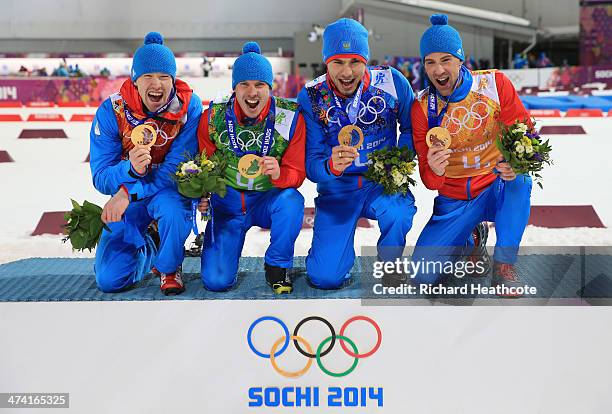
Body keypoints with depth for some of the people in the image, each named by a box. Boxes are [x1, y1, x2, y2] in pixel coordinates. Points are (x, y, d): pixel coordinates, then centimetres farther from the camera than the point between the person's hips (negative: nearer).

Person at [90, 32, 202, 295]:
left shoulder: (189, 106, -19)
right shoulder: (111, 110, -16)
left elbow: (178, 169, -22)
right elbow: (100, 177, -16)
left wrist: (128, 193, -32)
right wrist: (131, 169, -39)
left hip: (171, 190, -2)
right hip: (126, 194, 2)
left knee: (171, 207, -39)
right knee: (109, 280, -6)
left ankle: (169, 268, -6)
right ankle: (147, 251, 30)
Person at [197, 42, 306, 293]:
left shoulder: (290, 117, -11)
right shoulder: (214, 117, -8)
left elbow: (297, 173, -9)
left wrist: (279, 174, -34)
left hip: (269, 200, 0)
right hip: (227, 202, 0)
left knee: (291, 200, -37)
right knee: (216, 280, -14)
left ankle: (277, 266, -9)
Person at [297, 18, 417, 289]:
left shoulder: (392, 82, -9)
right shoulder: (310, 97, -10)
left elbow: (411, 127, 5)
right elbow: (311, 163, -12)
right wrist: (332, 166, -35)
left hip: (383, 184, 0)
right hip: (337, 189, 0)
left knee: (397, 216, -36)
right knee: (326, 277, -13)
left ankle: (388, 268, -1)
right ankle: (332, 247, 25)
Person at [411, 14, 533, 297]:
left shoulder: (495, 84, -11)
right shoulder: (422, 107, -8)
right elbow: (429, 179, -7)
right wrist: (434, 171, -33)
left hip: (497, 189, -1)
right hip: (454, 200, 1)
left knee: (520, 179, -36)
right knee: (424, 276, -12)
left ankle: (504, 264, -14)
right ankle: (467, 240, 20)